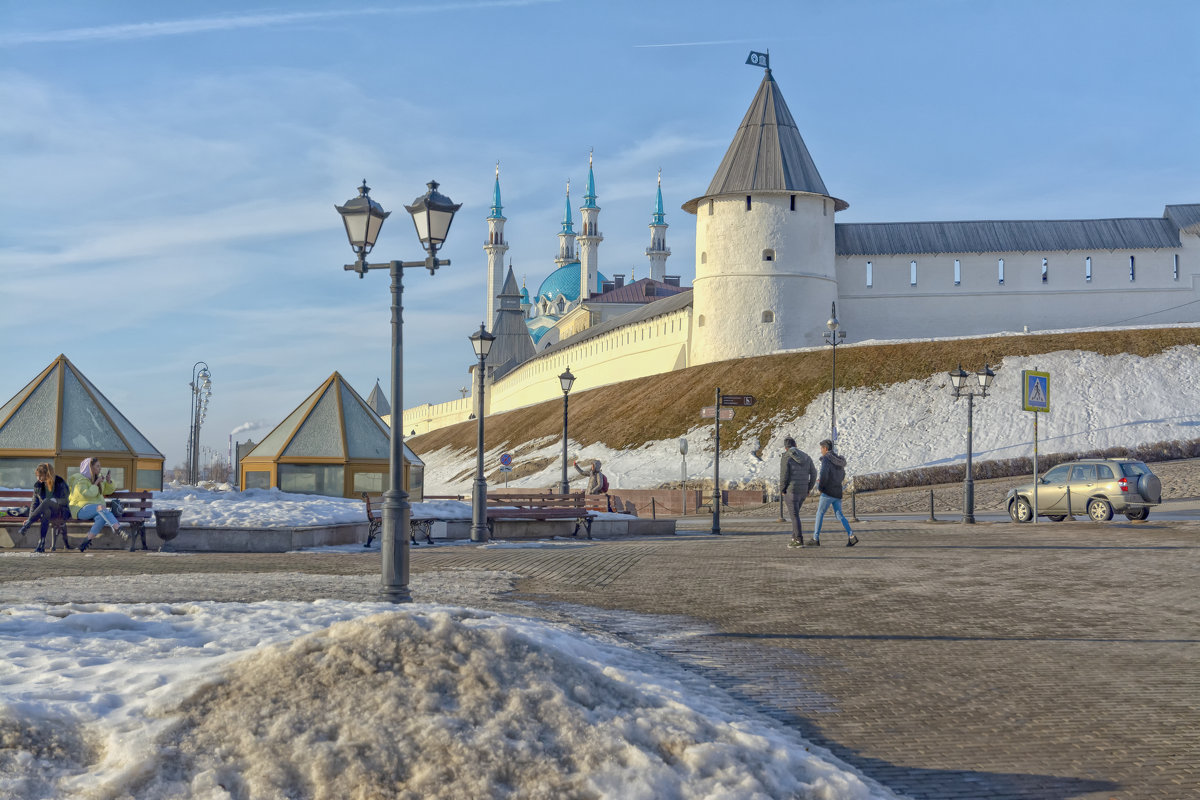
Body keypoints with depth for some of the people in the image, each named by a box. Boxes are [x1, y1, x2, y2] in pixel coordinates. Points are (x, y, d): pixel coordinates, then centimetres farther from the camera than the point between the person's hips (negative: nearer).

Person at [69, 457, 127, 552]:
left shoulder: (97, 478, 18)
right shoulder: (80, 480, -5)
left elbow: (108, 490, 27)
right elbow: (87, 494, -20)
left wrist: (109, 481, 8)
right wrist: (96, 483, -12)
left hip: (97, 508, 6)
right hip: (82, 509, -6)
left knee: (102, 517, -32)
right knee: (101, 508, -37)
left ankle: (87, 541, -33)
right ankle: (116, 526, -55)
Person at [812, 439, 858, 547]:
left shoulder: (826, 459, -11)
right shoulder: (839, 460, 14)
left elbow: (823, 474, -24)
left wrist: (820, 487, -7)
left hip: (828, 492, -7)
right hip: (838, 492, 7)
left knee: (820, 514, 4)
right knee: (839, 515, 9)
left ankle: (816, 539, 6)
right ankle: (851, 536, -7)